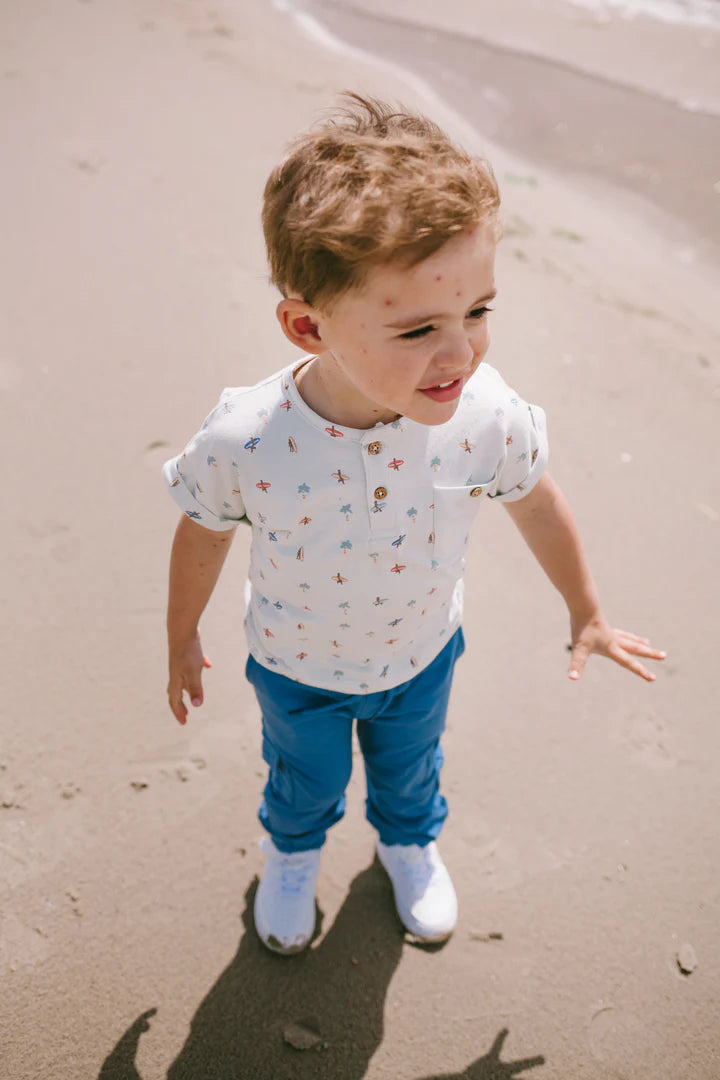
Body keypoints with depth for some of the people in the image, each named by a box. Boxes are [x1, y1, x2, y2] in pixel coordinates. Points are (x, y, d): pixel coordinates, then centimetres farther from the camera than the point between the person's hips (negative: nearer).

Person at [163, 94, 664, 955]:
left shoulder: (485, 415, -32)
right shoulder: (244, 442, -38)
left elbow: (537, 505, -10)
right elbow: (204, 535, -15)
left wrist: (586, 615, 5)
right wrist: (182, 639, 2)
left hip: (422, 654, 2)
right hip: (298, 667, -1)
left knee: (409, 768, 32)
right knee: (305, 779, 29)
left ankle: (409, 842, 67)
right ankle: (292, 852, 65)